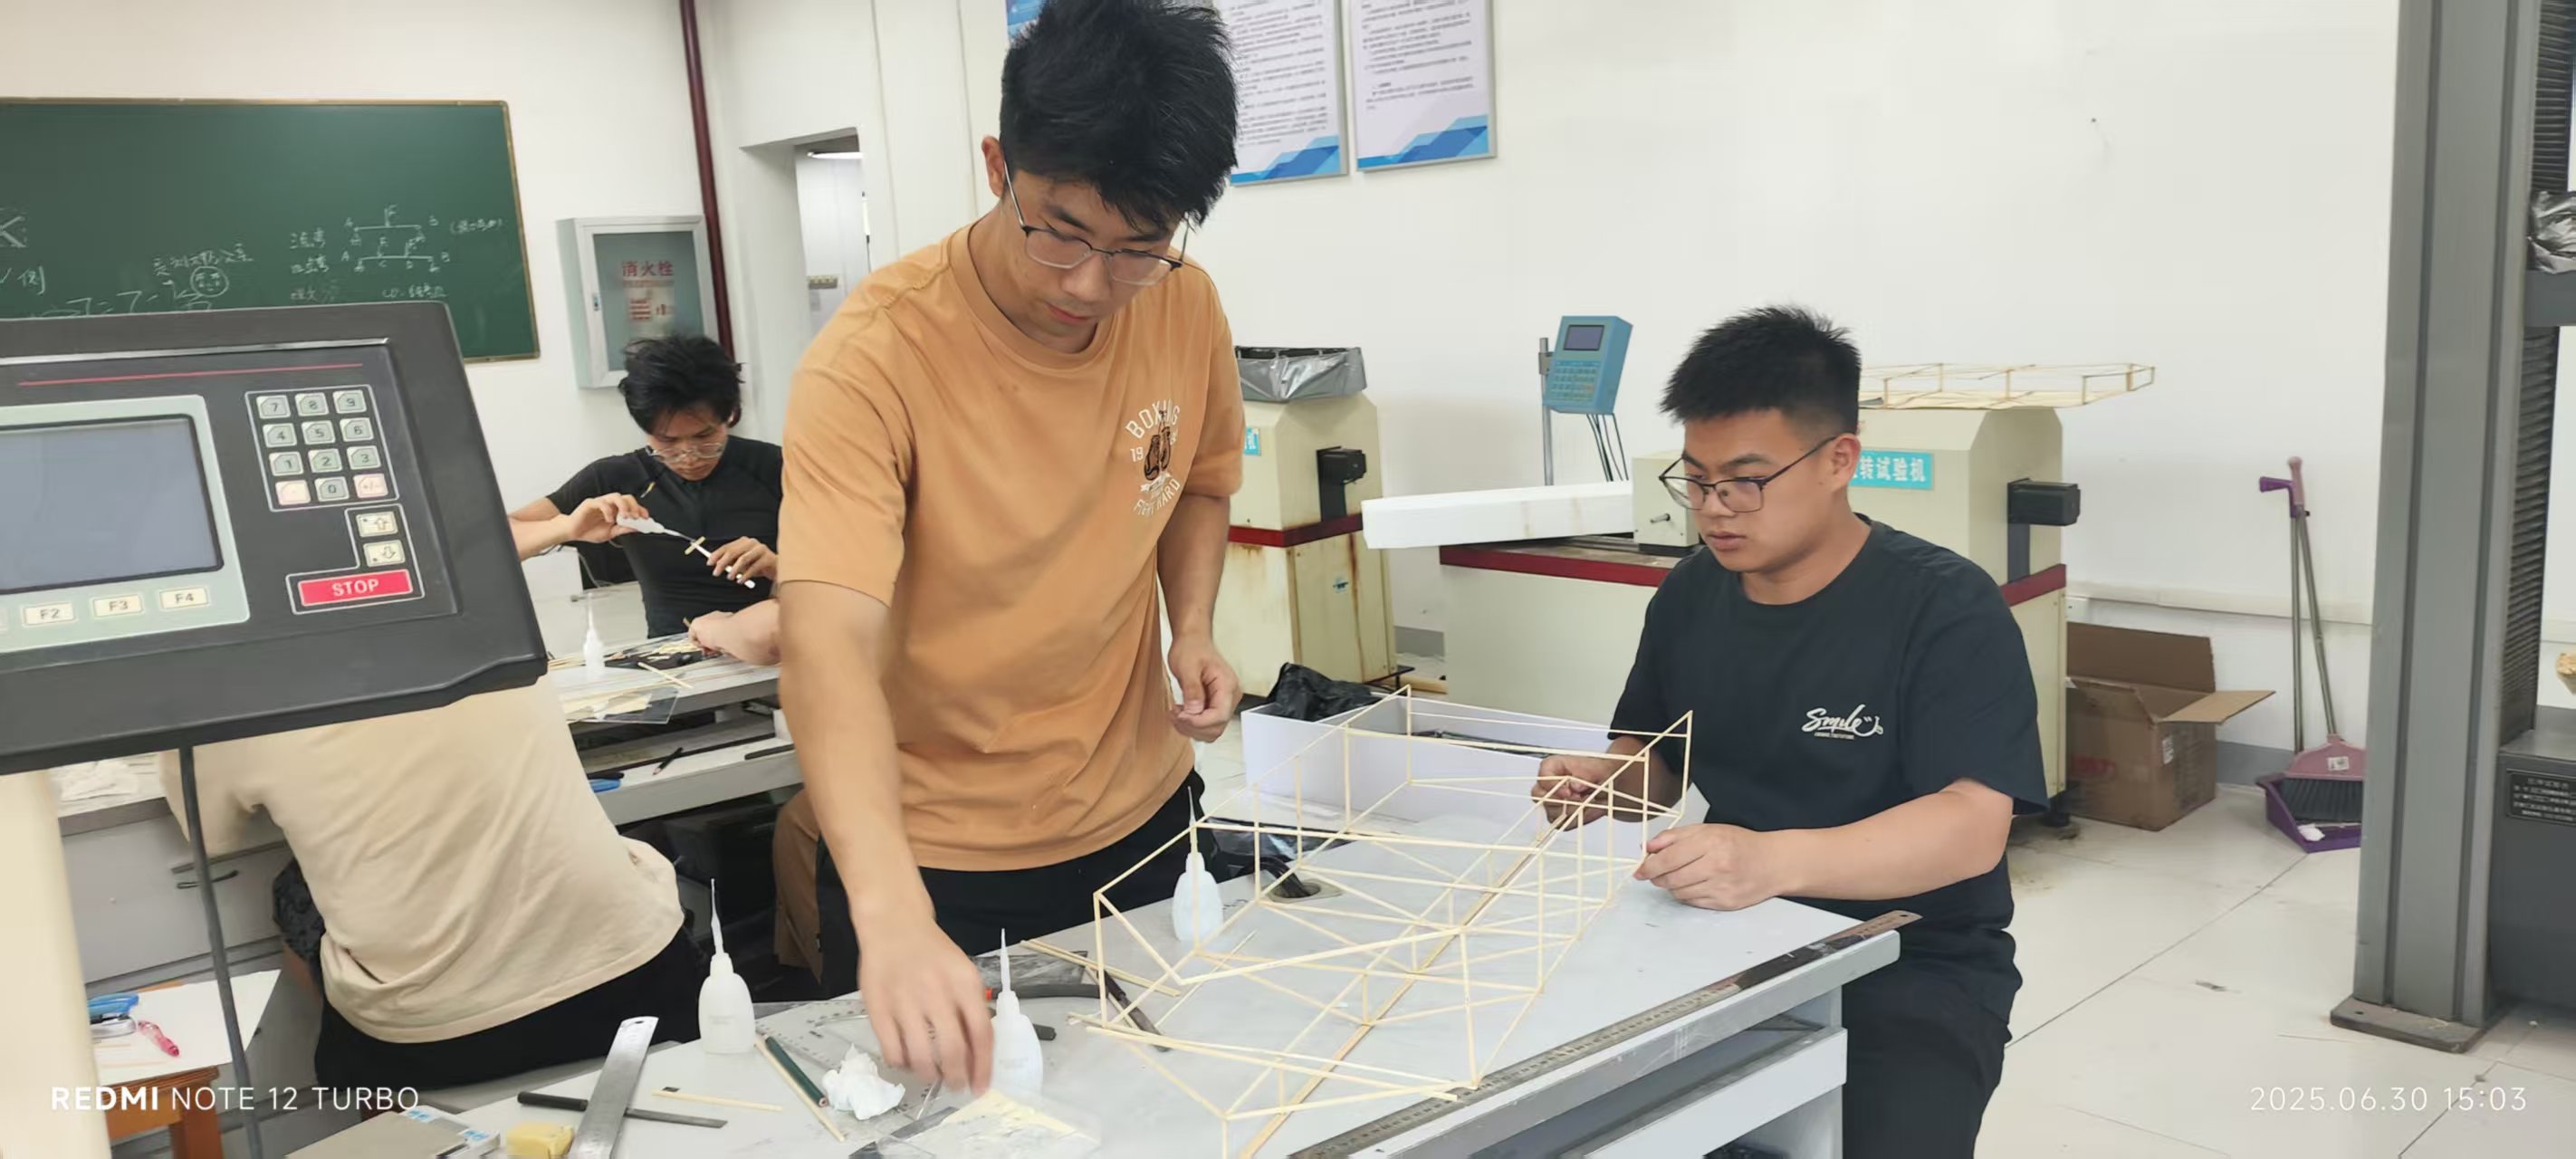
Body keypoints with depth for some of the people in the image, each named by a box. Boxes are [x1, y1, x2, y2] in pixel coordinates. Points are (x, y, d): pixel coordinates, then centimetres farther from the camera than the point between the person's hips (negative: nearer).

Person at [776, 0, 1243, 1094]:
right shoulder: (876, 356, -26)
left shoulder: (1188, 308, -10)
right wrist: (891, 913, -49)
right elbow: (829, 645, -36)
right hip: (931, 854, -4)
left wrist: (1193, 624, -9)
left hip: (1136, 817, 5)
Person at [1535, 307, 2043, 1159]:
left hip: (1914, 970, -4)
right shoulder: (1691, 593, 4)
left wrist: (1772, 861, -39)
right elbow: (1656, 761, 16)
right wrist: (1601, 783, -8)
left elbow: (1972, 826, -24)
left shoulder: (1945, 608, -14)